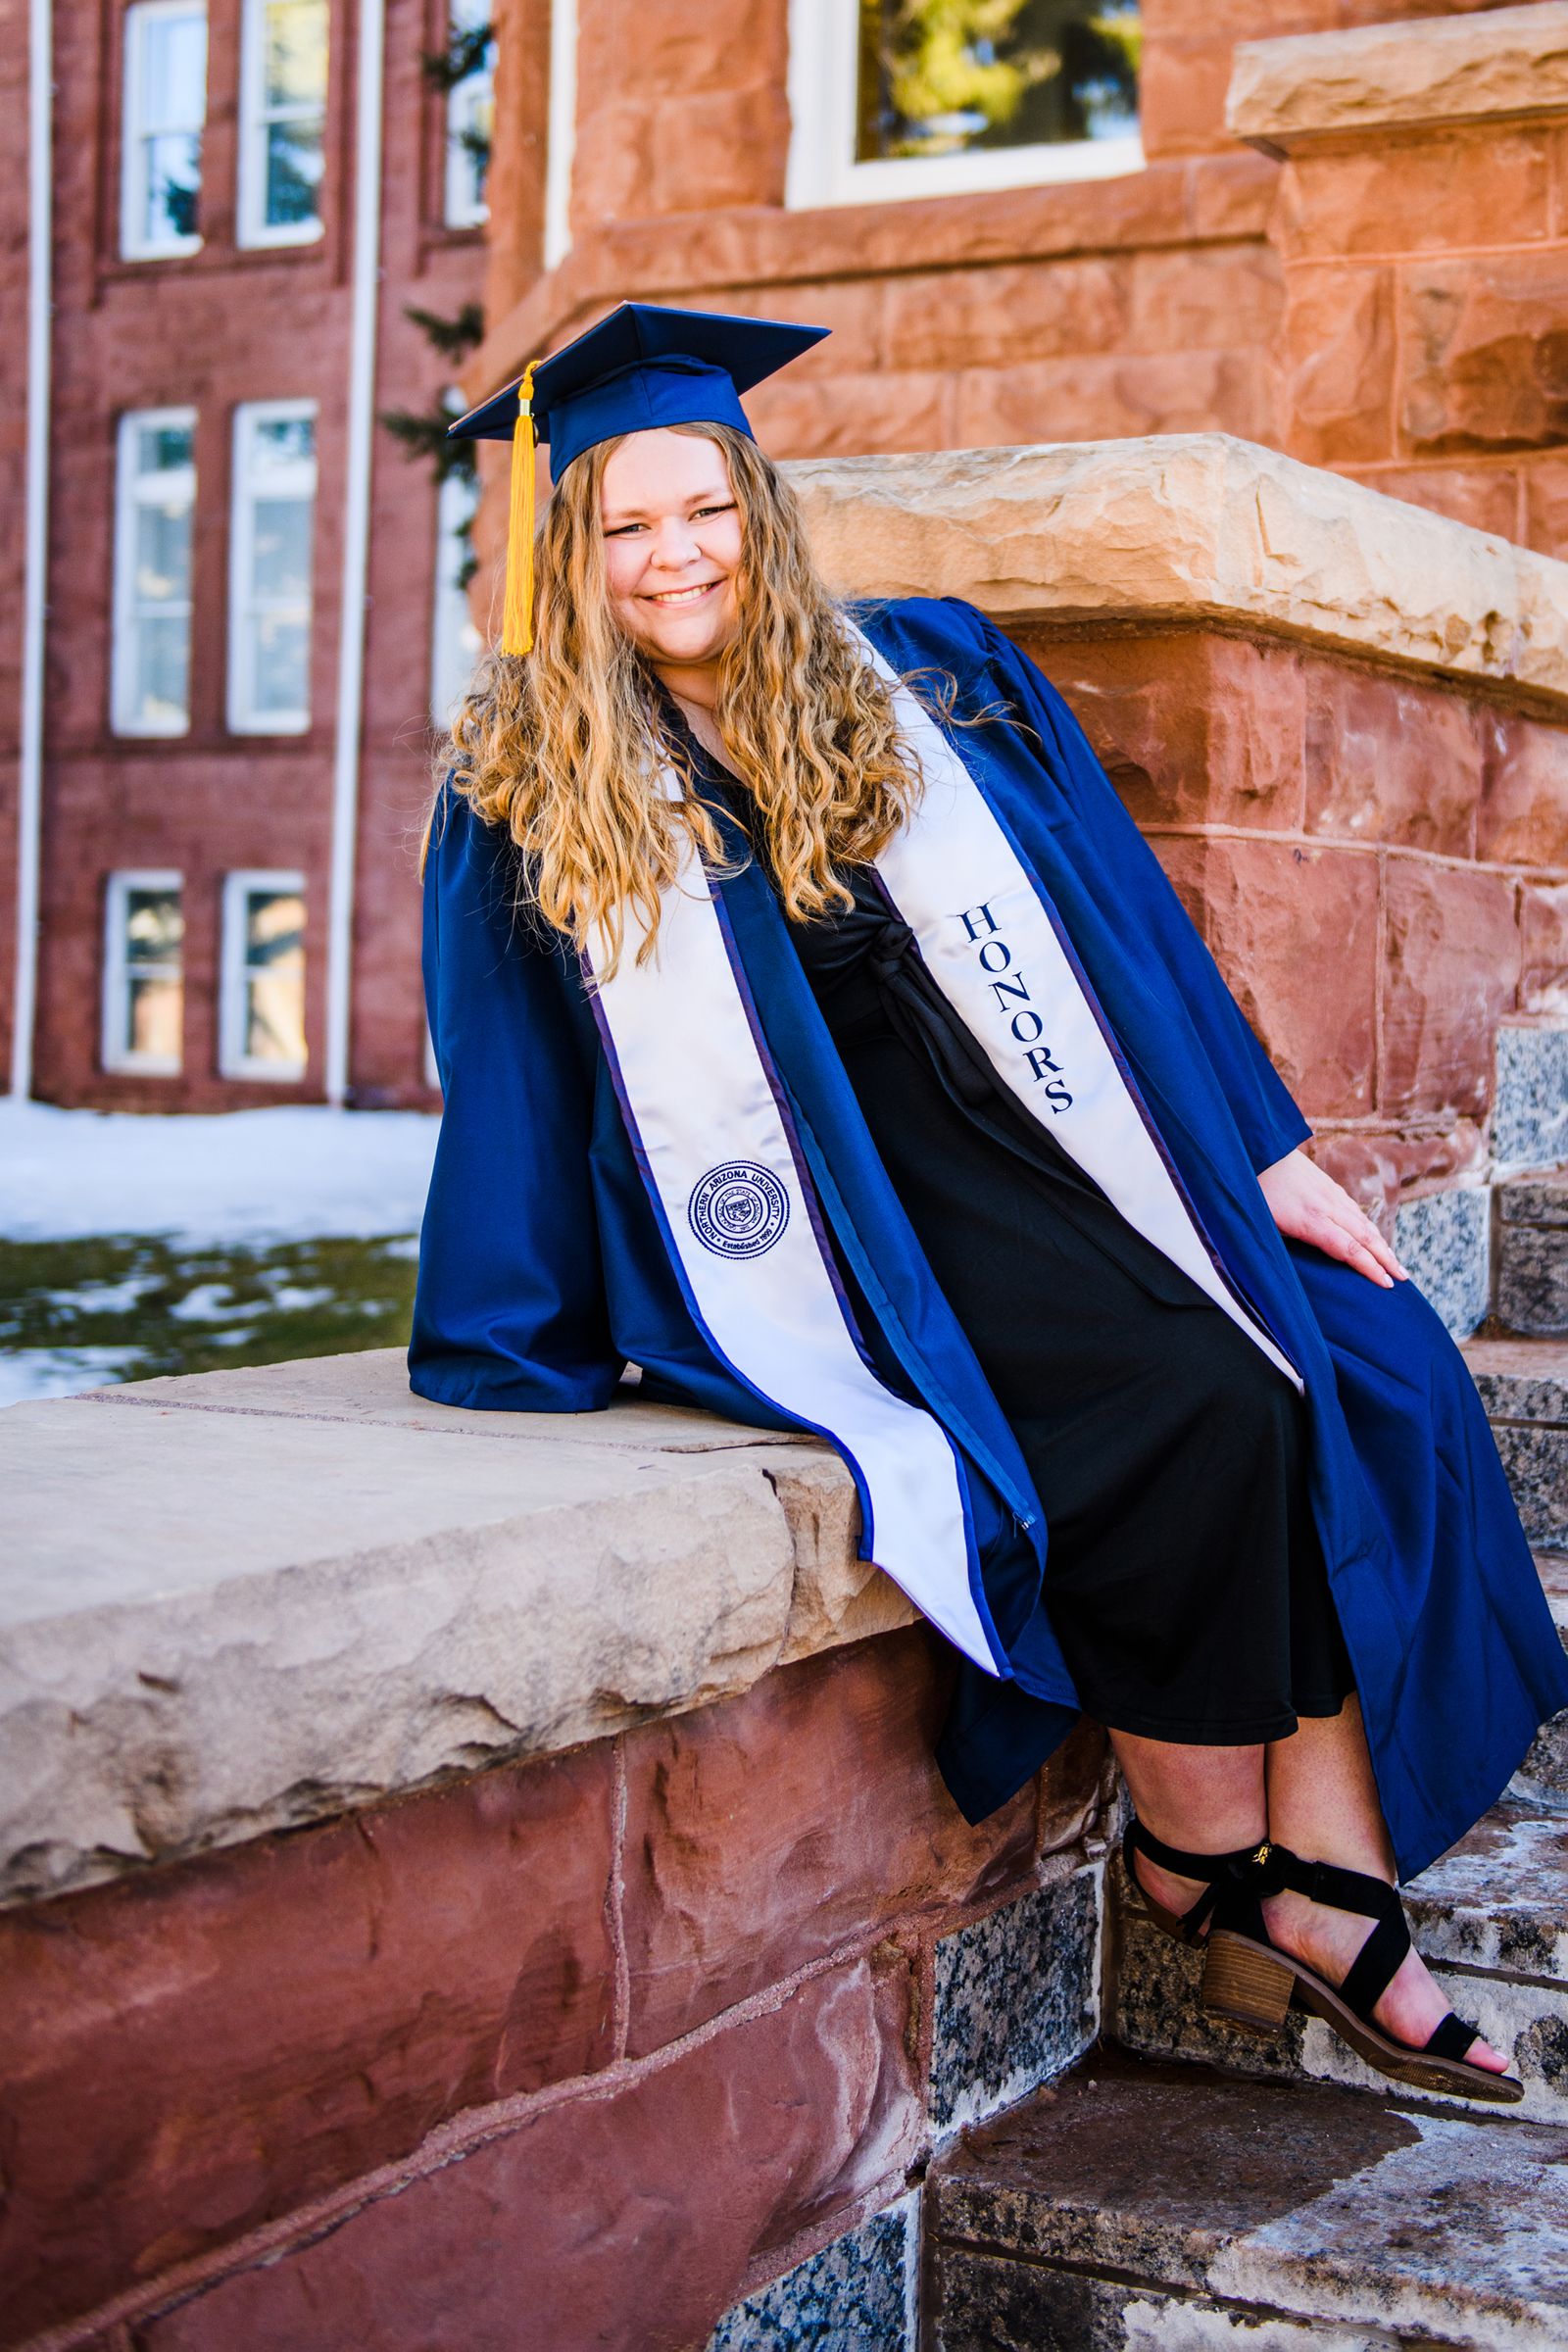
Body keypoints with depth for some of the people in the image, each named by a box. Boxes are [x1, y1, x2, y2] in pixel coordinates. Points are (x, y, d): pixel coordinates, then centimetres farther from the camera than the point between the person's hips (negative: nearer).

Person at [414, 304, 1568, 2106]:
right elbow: (513, 1086, 3)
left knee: (1370, 1370, -17)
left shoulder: (930, 685, 8)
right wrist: (526, 1351, 0)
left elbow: (1125, 931, 8)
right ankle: (1195, 1849, -4)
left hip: (1051, 1146, 4)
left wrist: (1269, 1152, 5)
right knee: (1192, 1415, -25)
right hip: (839, 1220, -4)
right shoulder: (528, 794, 1)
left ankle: (1323, 1888, -13)